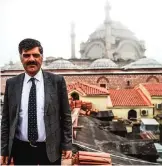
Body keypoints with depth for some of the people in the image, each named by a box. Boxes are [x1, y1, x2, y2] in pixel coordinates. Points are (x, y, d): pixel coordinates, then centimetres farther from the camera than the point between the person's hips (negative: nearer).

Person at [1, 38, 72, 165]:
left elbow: (65, 115, -1)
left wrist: (67, 144, -2)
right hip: (21, 149, 1)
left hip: (50, 148, -1)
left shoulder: (57, 81, -4)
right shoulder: (11, 83, 1)